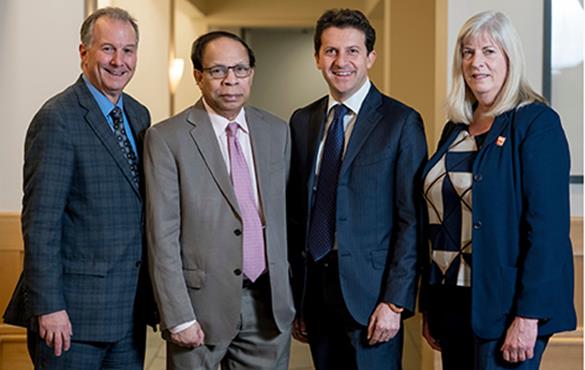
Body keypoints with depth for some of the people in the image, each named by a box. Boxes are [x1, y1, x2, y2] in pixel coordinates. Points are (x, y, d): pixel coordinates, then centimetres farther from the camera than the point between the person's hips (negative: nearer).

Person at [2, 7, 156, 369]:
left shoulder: (139, 115, 11)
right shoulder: (58, 119, -13)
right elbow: (40, 221, -15)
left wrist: (151, 290, 13)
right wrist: (48, 306, -18)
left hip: (131, 309, 7)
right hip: (74, 312, -7)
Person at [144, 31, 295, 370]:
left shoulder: (277, 131, 8)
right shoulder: (167, 138, -6)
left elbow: (284, 214, 11)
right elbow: (162, 236, -9)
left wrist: (292, 294, 8)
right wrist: (179, 317, -13)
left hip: (269, 304, 4)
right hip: (202, 305, -3)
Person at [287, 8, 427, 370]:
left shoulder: (402, 122, -5)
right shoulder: (302, 121, 9)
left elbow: (412, 220, -9)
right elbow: (296, 214, 11)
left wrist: (395, 302, -14)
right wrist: (296, 297, 9)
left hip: (369, 288, -4)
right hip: (314, 285, 5)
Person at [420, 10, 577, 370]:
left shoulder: (536, 123, -8)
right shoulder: (456, 128, 12)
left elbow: (547, 225, -15)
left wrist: (528, 316, -20)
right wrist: (429, 307, 13)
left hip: (506, 305, -7)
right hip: (452, 300, 7)